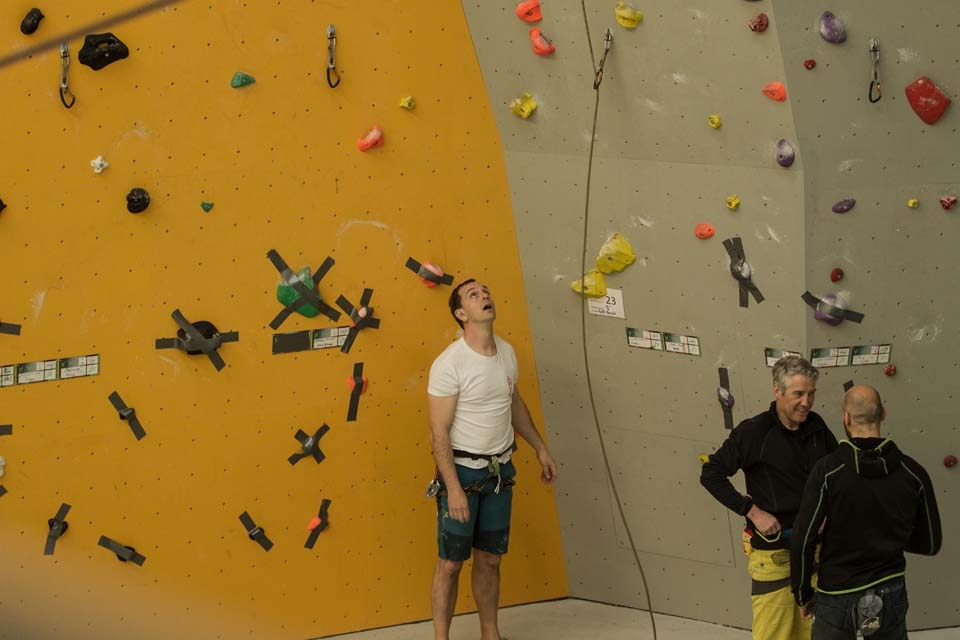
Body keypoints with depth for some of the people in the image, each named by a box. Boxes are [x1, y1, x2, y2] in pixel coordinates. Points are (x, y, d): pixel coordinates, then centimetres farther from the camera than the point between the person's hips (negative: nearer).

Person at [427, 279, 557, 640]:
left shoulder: (507, 352, 2)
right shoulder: (449, 364, -20)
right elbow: (439, 433, -19)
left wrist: (540, 448, 22)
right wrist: (453, 488, -23)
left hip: (500, 470, 6)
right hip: (463, 470, -6)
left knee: (490, 559, 15)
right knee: (451, 563, 1)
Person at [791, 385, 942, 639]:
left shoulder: (827, 470, -15)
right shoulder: (912, 473, -6)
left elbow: (803, 541, -13)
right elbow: (930, 544, 4)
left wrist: (804, 594, 1)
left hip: (837, 594, -3)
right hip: (891, 595, 3)